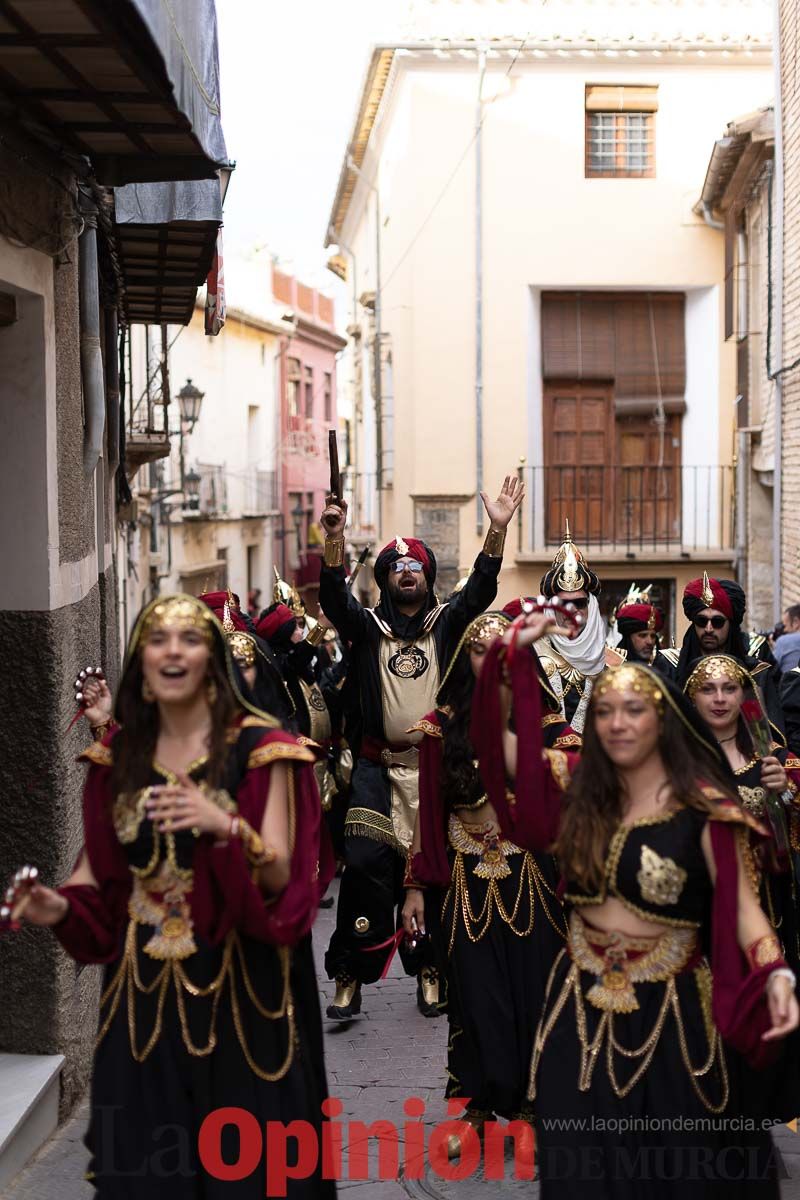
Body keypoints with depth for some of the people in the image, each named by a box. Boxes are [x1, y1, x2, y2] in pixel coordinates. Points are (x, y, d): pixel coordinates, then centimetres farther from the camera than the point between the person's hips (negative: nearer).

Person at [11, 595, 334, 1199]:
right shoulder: (117, 754, 6)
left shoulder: (259, 747, -8)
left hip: (239, 986, -4)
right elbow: (102, 866, 11)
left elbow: (279, 877, -12)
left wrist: (227, 828, -30)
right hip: (145, 989, 4)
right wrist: (61, 905, -9)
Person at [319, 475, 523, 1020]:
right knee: (365, 867, -9)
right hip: (379, 767, 0)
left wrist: (499, 528, -20)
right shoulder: (368, 626, 8)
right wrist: (335, 537, -26)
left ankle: (428, 968, 17)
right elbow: (334, 596, -10)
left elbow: (481, 588, -6)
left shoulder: (446, 623, 9)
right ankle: (350, 979, -2)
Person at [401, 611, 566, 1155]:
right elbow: (428, 810, 1)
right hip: (467, 879, 0)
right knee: (475, 994, 4)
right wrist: (416, 886, -1)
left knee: (531, 990, 4)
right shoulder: (443, 725, 1)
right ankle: (476, 1106, 18)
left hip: (532, 877, 0)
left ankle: (528, 1102, 18)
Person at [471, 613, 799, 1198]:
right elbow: (495, 739, 3)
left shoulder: (703, 808, -11)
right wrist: (514, 652, -6)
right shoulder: (579, 787, 1)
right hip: (582, 1009, 4)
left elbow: (740, 904, -14)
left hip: (671, 1014, -3)